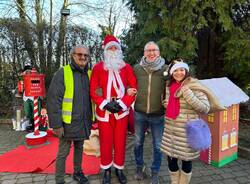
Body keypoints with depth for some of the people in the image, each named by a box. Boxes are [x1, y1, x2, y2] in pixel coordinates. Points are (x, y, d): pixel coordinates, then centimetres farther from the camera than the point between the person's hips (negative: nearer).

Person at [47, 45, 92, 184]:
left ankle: (78, 172, 41)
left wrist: (92, 118, 6)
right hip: (68, 122, -5)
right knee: (63, 153, 8)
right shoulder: (62, 73, -11)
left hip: (83, 122, 5)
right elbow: (53, 100, -14)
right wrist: (56, 124, -16)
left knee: (79, 148, 21)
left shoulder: (89, 74, 6)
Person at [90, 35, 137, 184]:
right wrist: (105, 104, -13)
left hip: (122, 111, 1)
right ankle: (107, 170, 30)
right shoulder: (98, 68, 0)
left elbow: (133, 88, 0)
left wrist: (122, 103, -11)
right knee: (106, 142, 9)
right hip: (104, 112, 0)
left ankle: (119, 169, 31)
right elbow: (93, 90, -1)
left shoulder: (126, 67, 2)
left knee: (120, 141, 11)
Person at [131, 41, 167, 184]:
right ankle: (140, 167, 41)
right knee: (138, 143, 17)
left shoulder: (166, 69, -5)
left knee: (158, 146, 12)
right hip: (139, 113, 2)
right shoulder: (137, 68, 0)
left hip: (158, 115, -1)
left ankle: (155, 172, 34)